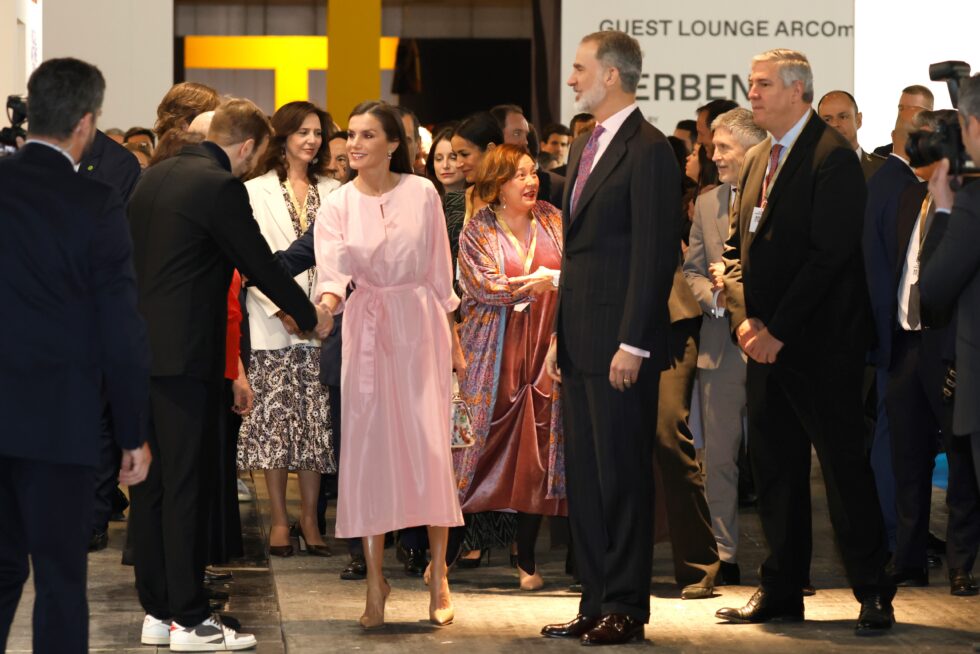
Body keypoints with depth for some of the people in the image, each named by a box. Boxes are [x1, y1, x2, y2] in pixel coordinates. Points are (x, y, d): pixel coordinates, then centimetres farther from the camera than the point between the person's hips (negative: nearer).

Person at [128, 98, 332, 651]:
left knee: (151, 482, 11)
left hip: (139, 349, 9)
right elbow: (260, 263, -7)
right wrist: (311, 316, 8)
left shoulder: (155, 176, 13)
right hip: (185, 352, -9)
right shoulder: (221, 188, -13)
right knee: (187, 483, -4)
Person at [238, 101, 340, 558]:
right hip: (273, 325, -2)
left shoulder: (332, 193, 12)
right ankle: (279, 519, 4)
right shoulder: (257, 191, 4)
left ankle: (309, 517, 7)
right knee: (275, 419, -2)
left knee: (316, 420, 1)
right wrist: (282, 309, -11)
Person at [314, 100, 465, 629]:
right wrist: (325, 302, -34)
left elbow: (439, 272, 7)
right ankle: (375, 578, 5)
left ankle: (438, 575, 4)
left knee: (429, 443, -5)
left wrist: (453, 341, 9)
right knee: (368, 446, -2)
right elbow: (332, 271, -11)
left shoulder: (422, 194, 2)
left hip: (420, 326, -1)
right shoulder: (338, 206, 2)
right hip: (366, 331, 1)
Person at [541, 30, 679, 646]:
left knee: (623, 475, -3)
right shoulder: (586, 148, 17)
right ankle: (597, 604, 17)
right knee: (585, 476, 11)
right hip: (581, 342, 9)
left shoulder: (648, 151, -12)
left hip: (620, 344, -9)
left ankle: (626, 609, 4)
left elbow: (655, 254, -16)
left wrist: (632, 343, -20)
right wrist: (560, 335, 17)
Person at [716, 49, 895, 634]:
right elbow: (739, 250, 17)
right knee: (774, 469, 10)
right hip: (767, 343, 8)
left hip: (821, 344, -8)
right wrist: (744, 319, 0)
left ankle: (874, 593, 3)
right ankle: (782, 591, 17)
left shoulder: (832, 157, -11)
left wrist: (780, 331, -16)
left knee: (844, 465, -4)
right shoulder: (758, 160, 16)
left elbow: (829, 253, -17)